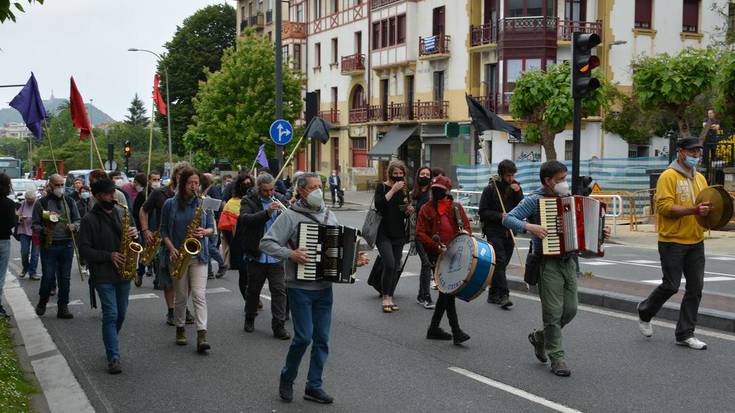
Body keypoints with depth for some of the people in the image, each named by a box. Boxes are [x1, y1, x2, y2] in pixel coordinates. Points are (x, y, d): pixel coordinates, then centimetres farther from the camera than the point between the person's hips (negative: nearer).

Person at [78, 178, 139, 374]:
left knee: (121, 313, 13)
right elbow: (84, 249, -9)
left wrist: (135, 233, -6)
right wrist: (109, 256, -19)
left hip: (123, 272, 5)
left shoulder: (122, 213, 8)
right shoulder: (89, 219, -7)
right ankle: (113, 358, -7)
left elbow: (132, 234, 19)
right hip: (103, 275, -5)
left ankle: (111, 346, 33)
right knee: (110, 315, -9)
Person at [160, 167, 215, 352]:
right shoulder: (170, 204, 1)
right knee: (180, 296, 9)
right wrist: (171, 249, -11)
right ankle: (180, 329, 27)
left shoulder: (203, 203, 4)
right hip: (178, 256, 0)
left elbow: (212, 227, 10)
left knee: (199, 295, -10)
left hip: (199, 255, 0)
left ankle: (202, 335, -15)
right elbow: (164, 230, 3)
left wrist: (204, 232, -13)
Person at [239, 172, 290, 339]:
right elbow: (245, 219, -21)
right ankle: (250, 319, 34)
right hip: (256, 254, -1)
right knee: (253, 289, 14)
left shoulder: (280, 199, 6)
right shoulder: (248, 201, -3)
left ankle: (279, 326, 1)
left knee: (279, 290, -3)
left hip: (276, 255, 1)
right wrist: (267, 212, -30)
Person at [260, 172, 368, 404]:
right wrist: (290, 254, -22)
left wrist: (354, 258, 3)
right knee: (304, 337, -7)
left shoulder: (329, 215, 11)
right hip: (300, 287, -5)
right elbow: (266, 243, -11)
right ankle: (287, 378, 16)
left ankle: (314, 386, 17)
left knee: (322, 339, 6)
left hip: (324, 288, 6)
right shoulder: (290, 216, -7)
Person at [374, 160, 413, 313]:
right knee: (389, 264, -18)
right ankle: (385, 298, -4)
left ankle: (390, 298, 14)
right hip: (383, 233, -5)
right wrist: (393, 190, -22)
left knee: (396, 267, 5)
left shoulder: (404, 190, 13)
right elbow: (378, 205, -21)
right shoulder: (382, 187, -2)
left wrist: (409, 211, -1)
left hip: (399, 234, 6)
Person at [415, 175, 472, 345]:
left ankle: (434, 328, 21)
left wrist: (465, 232, -12)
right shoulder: (427, 209, 3)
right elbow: (420, 234, -2)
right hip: (439, 255, -4)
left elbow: (466, 225, 14)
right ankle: (456, 331, -10)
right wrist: (437, 246, -15)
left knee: (445, 291, 9)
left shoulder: (456, 207, 12)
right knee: (448, 290, -11)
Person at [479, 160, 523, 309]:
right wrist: (500, 216, -17)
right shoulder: (490, 189, -4)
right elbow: (483, 212, -6)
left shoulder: (515, 188, 8)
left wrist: (517, 193, -11)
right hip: (494, 231, -4)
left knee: (502, 263, 8)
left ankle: (493, 295, 19)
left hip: (510, 232, 4)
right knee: (500, 262, -15)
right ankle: (503, 295, -18)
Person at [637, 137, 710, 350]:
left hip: (696, 242, 7)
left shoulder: (700, 178, 14)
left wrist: (710, 209, -1)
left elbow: (705, 204, 23)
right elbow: (664, 206, -19)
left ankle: (685, 334, 13)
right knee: (671, 286, -2)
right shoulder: (669, 177, -9)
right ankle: (645, 313, 25)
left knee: (695, 288, 5)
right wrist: (693, 210, -26)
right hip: (673, 242, -7)